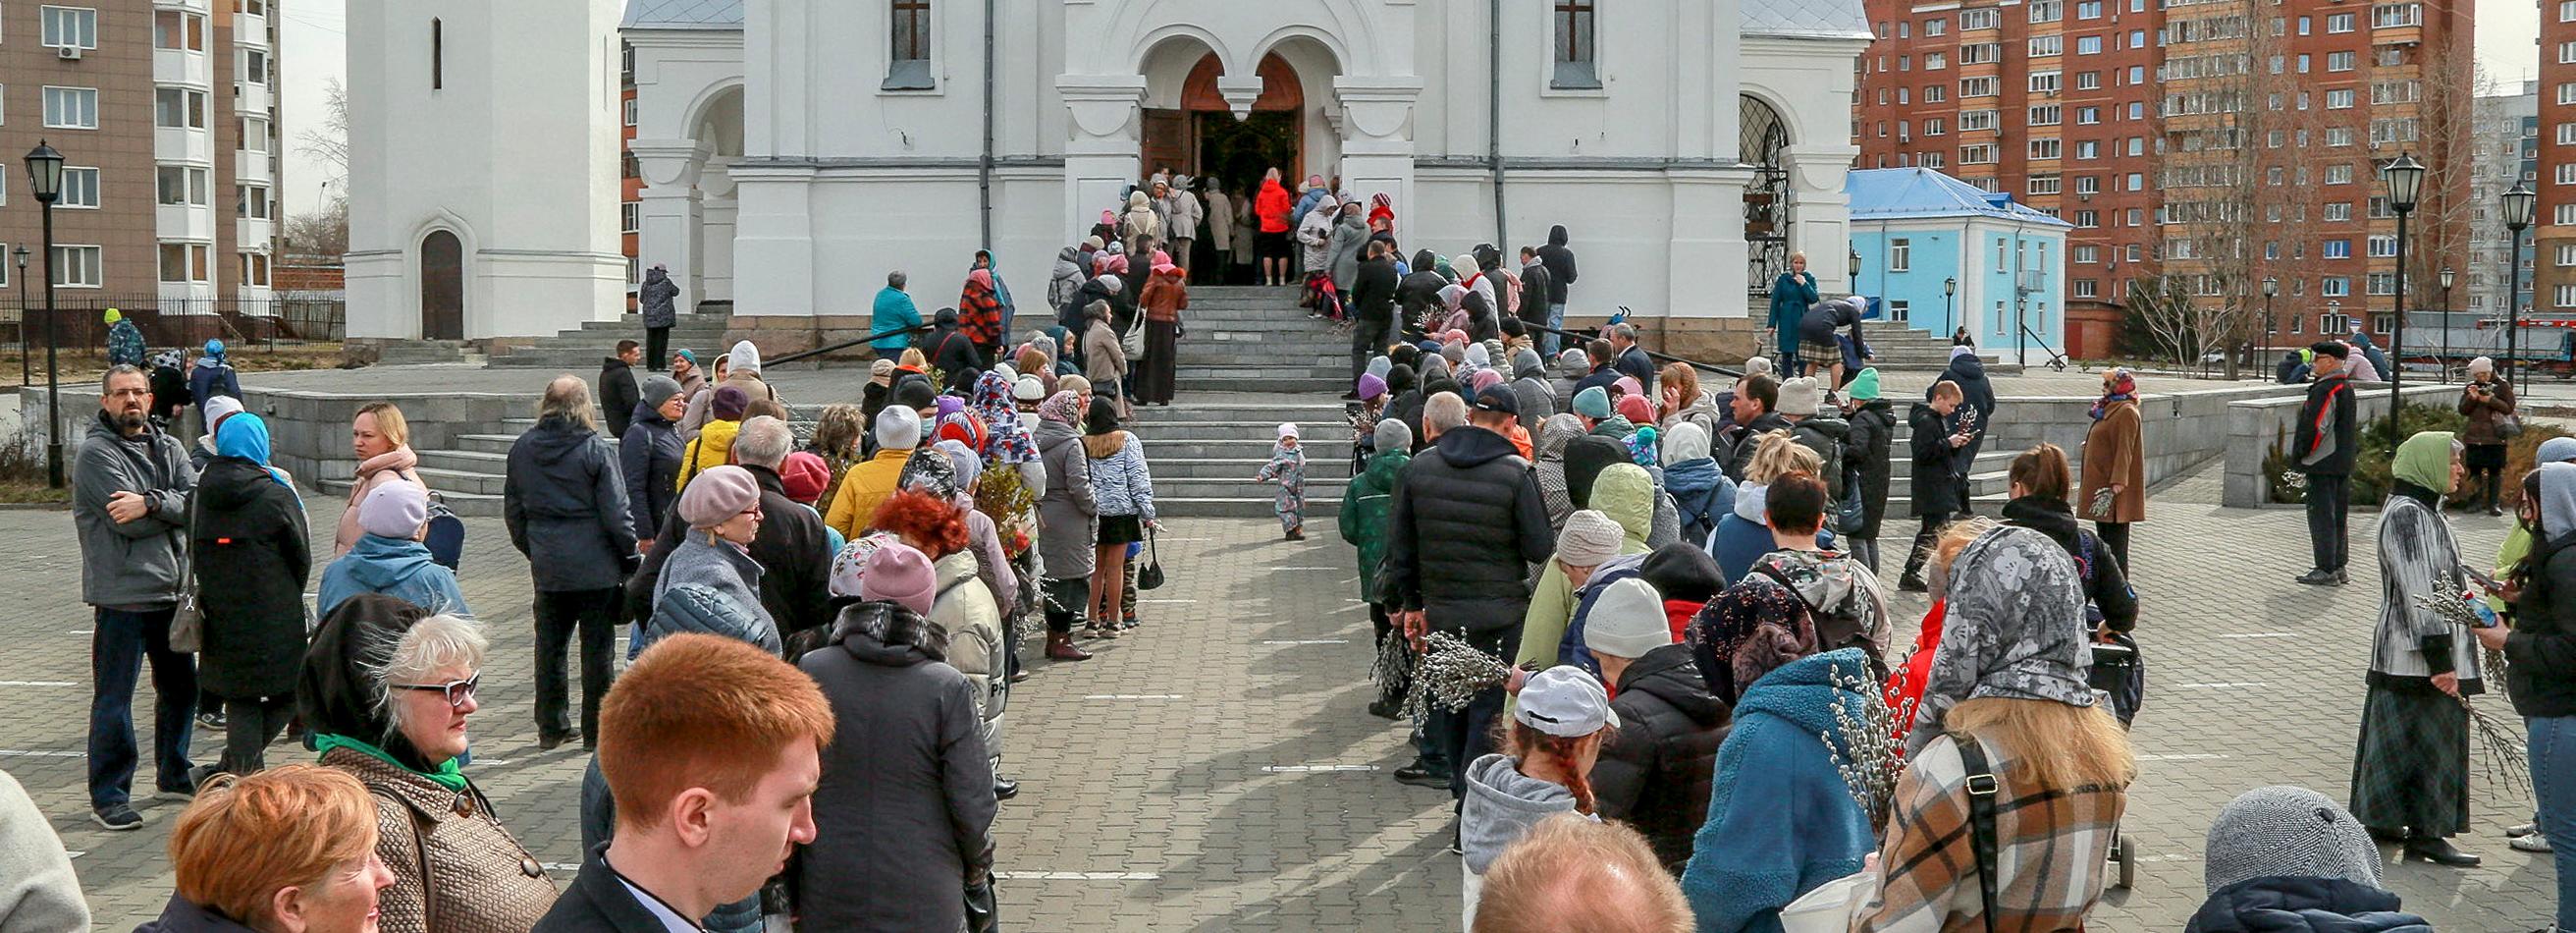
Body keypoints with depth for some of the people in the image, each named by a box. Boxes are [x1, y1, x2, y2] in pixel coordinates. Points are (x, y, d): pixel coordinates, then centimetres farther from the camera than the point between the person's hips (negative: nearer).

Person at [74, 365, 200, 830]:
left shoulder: (168, 447, 12)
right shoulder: (96, 452, -8)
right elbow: (128, 523, -19)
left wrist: (151, 502, -21)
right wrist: (174, 509, -5)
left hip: (171, 589, 7)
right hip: (122, 594, -7)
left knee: (181, 686, 18)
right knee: (114, 699, -3)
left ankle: (173, 773, 34)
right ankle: (108, 795, 4)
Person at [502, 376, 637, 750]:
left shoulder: (522, 449, 3)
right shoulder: (596, 449, -12)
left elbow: (512, 509, 11)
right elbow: (616, 512, -11)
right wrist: (631, 558, 0)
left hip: (548, 567, 4)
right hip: (596, 565, -4)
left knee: (550, 646, 13)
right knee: (597, 649, 4)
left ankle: (551, 727, 19)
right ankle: (596, 729, 8)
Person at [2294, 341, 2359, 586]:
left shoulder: (2325, 390, -19)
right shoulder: (2346, 386, 14)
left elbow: (2315, 427, -22)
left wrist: (2301, 454, -11)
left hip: (2323, 464, -10)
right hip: (2343, 463, 10)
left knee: (2321, 515, -6)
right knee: (2339, 515, 14)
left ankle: (2326, 570, -5)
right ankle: (2338, 566, 21)